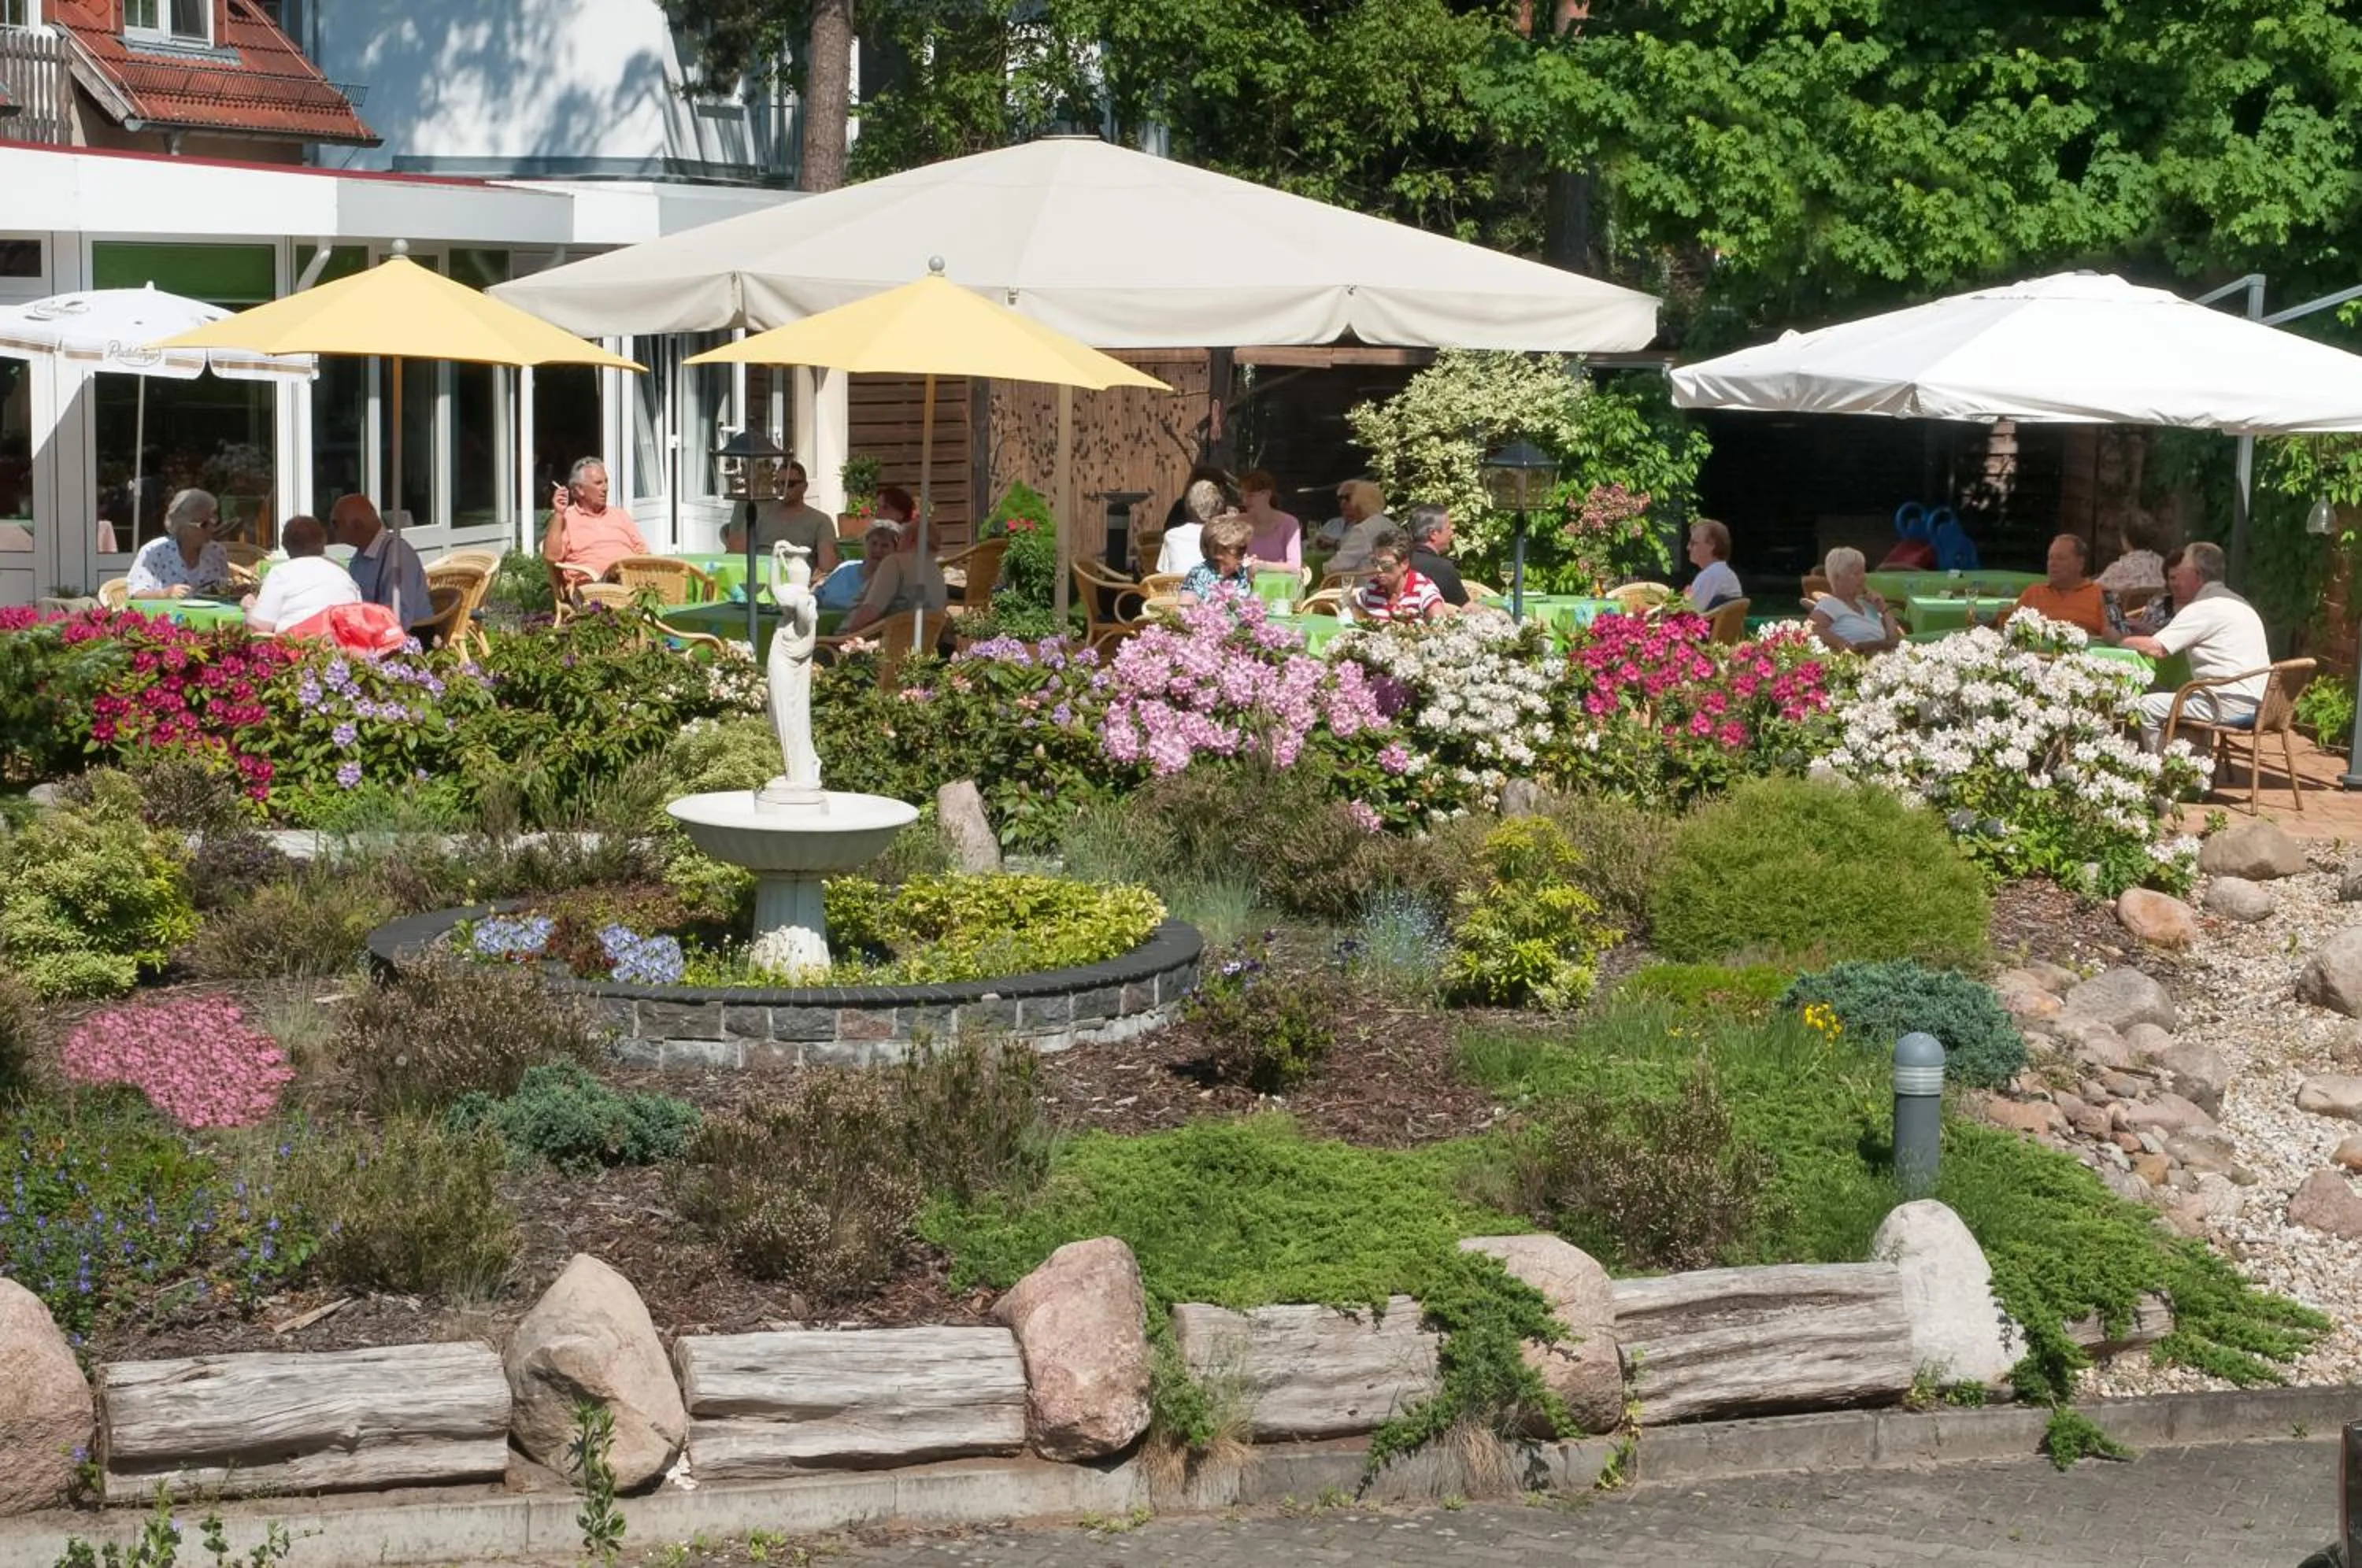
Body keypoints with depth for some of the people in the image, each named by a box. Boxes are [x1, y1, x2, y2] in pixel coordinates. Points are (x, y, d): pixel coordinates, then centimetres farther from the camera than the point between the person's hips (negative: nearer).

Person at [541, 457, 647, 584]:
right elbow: (551, 557, -2)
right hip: (595, 583, -4)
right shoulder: (565, 518, 13)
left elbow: (643, 553, 23)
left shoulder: (620, 515, 28)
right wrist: (558, 514, -3)